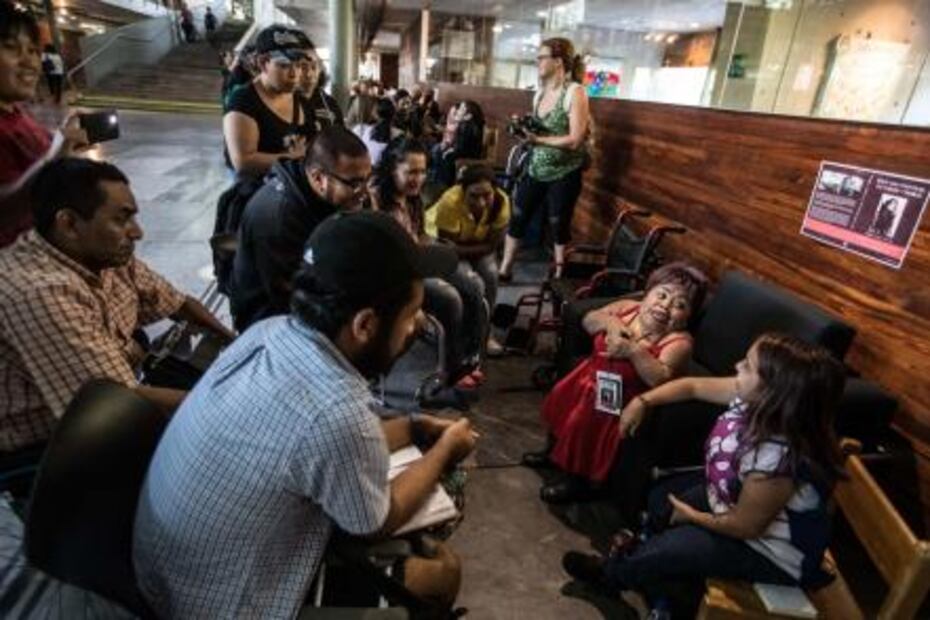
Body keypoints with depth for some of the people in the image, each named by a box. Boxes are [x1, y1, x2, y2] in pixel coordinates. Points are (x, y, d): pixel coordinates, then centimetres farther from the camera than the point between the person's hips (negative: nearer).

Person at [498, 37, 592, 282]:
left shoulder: (575, 92, -14)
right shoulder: (540, 92, 9)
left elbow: (575, 140, -21)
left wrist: (538, 140, -23)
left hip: (564, 173, -7)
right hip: (536, 169, 7)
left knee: (559, 224, 5)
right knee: (517, 217, 7)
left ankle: (558, 276, 22)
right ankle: (504, 270, 20)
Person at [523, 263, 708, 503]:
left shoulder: (678, 342, -20)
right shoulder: (628, 307, -6)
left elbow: (661, 379, -32)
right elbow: (588, 320, 2)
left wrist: (633, 351, -37)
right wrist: (609, 322, -17)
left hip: (622, 401, -6)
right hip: (592, 379, 7)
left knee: (585, 425, -15)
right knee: (561, 399, 12)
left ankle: (578, 480, 12)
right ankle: (555, 451, 39)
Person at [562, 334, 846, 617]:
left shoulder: (776, 458, -42)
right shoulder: (753, 399, -20)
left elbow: (745, 526, -26)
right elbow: (693, 386, -3)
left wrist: (691, 516, -10)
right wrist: (642, 402, -9)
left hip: (771, 550, -8)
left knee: (663, 550, -7)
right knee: (662, 496, 15)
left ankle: (612, 574, 26)